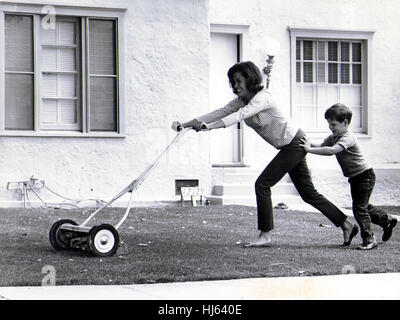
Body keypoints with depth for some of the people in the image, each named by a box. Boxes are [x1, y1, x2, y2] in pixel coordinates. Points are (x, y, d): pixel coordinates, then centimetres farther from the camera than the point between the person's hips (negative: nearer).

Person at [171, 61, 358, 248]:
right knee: (308, 193, 11)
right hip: (290, 147, 10)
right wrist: (184, 124, -10)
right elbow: (220, 113, -2)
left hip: (295, 144, -10)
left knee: (262, 184, -12)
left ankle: (265, 235, -5)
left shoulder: (262, 97, -22)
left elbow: (241, 115, -36)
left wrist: (210, 126, -48)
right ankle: (346, 225, 17)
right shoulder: (241, 100, 4)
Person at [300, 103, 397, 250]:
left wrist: (310, 149, -40)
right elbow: (322, 146, 0)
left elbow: (331, 151, -40)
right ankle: (386, 220, 38)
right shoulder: (333, 137, 5)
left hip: (365, 175, -10)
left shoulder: (348, 138, -26)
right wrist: (310, 144, -19)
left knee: (359, 207, -10)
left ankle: (369, 239, -2)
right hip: (355, 177, 10)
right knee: (362, 206, 19)